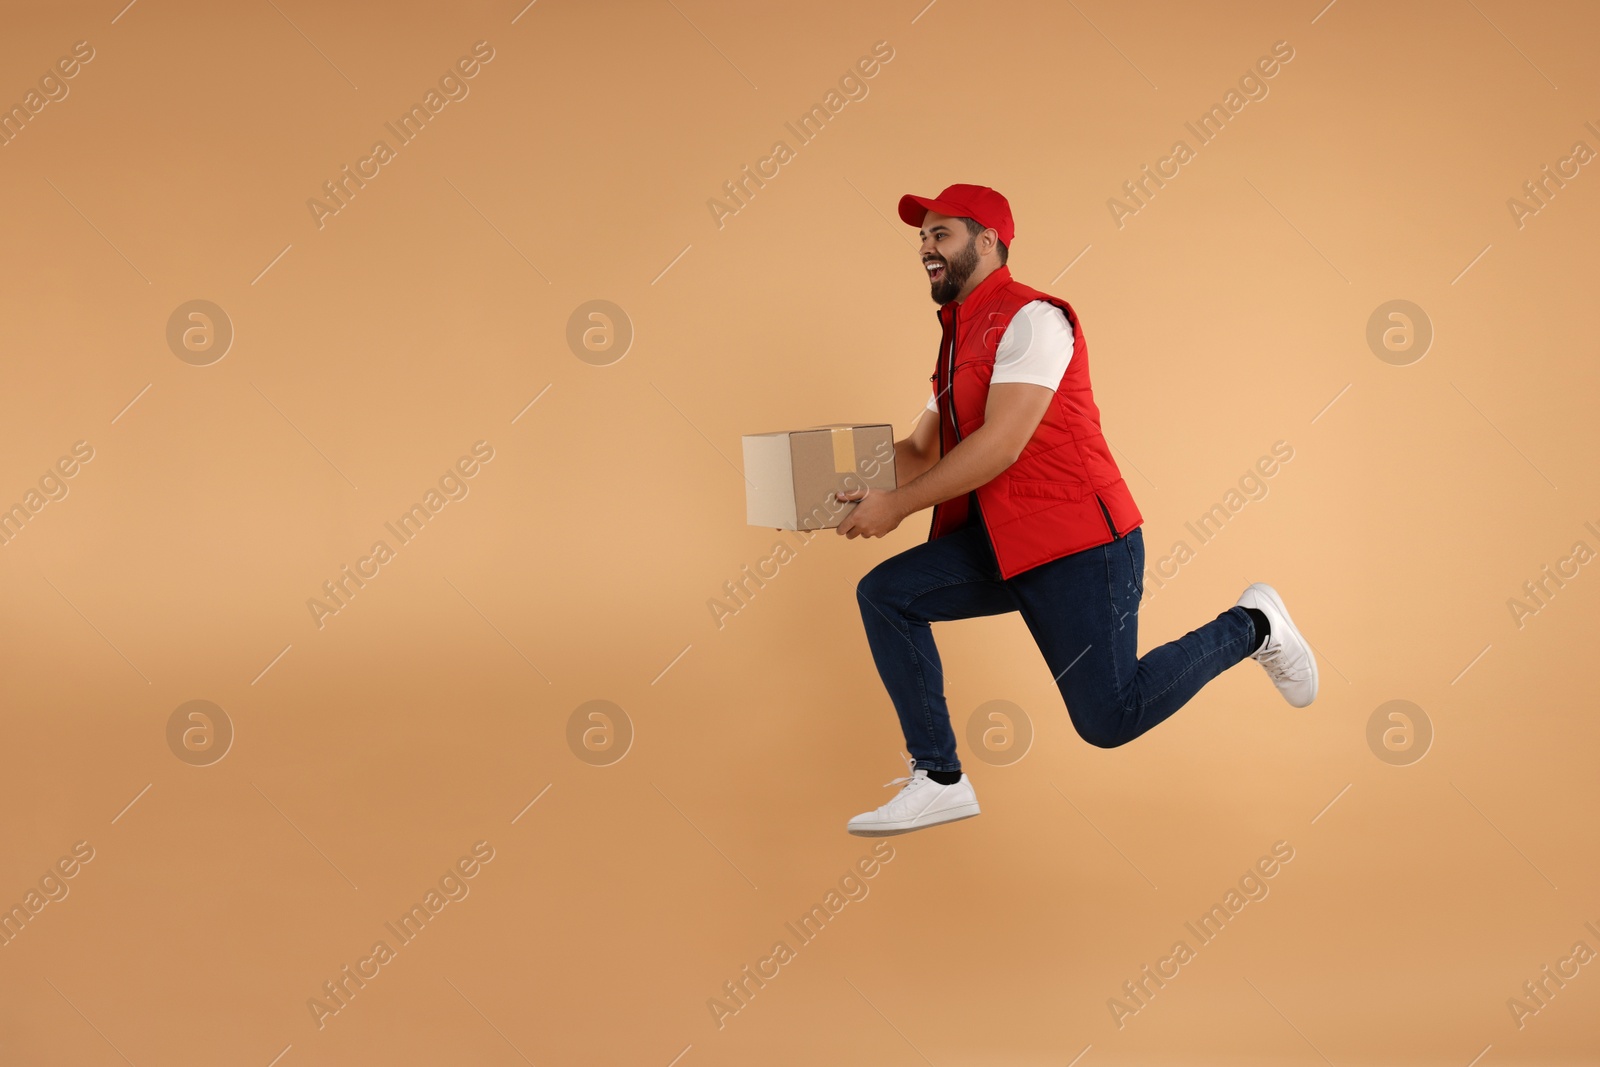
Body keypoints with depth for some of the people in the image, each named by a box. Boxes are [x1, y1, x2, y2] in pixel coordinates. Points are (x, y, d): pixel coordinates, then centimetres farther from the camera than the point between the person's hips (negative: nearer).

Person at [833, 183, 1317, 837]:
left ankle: (1250, 628, 15)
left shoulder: (1030, 318, -12)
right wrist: (847, 488, 1)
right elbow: (920, 451, 19)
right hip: (998, 543, 9)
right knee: (884, 595, -8)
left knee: (1107, 719, -7)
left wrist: (897, 506, -18)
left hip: (1076, 542, -9)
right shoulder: (960, 338, 18)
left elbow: (1001, 444, -21)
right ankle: (938, 779, -5)